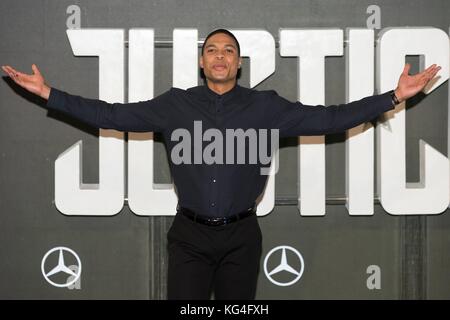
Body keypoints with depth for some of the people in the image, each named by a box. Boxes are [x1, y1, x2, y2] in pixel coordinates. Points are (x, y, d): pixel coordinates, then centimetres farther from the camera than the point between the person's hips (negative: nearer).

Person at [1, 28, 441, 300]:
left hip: (241, 236, 0)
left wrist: (394, 96, -8)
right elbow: (111, 115, 3)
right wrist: (49, 94, -2)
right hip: (190, 236, 0)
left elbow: (328, 118, -1)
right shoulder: (175, 105, 4)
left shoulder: (264, 107, 3)